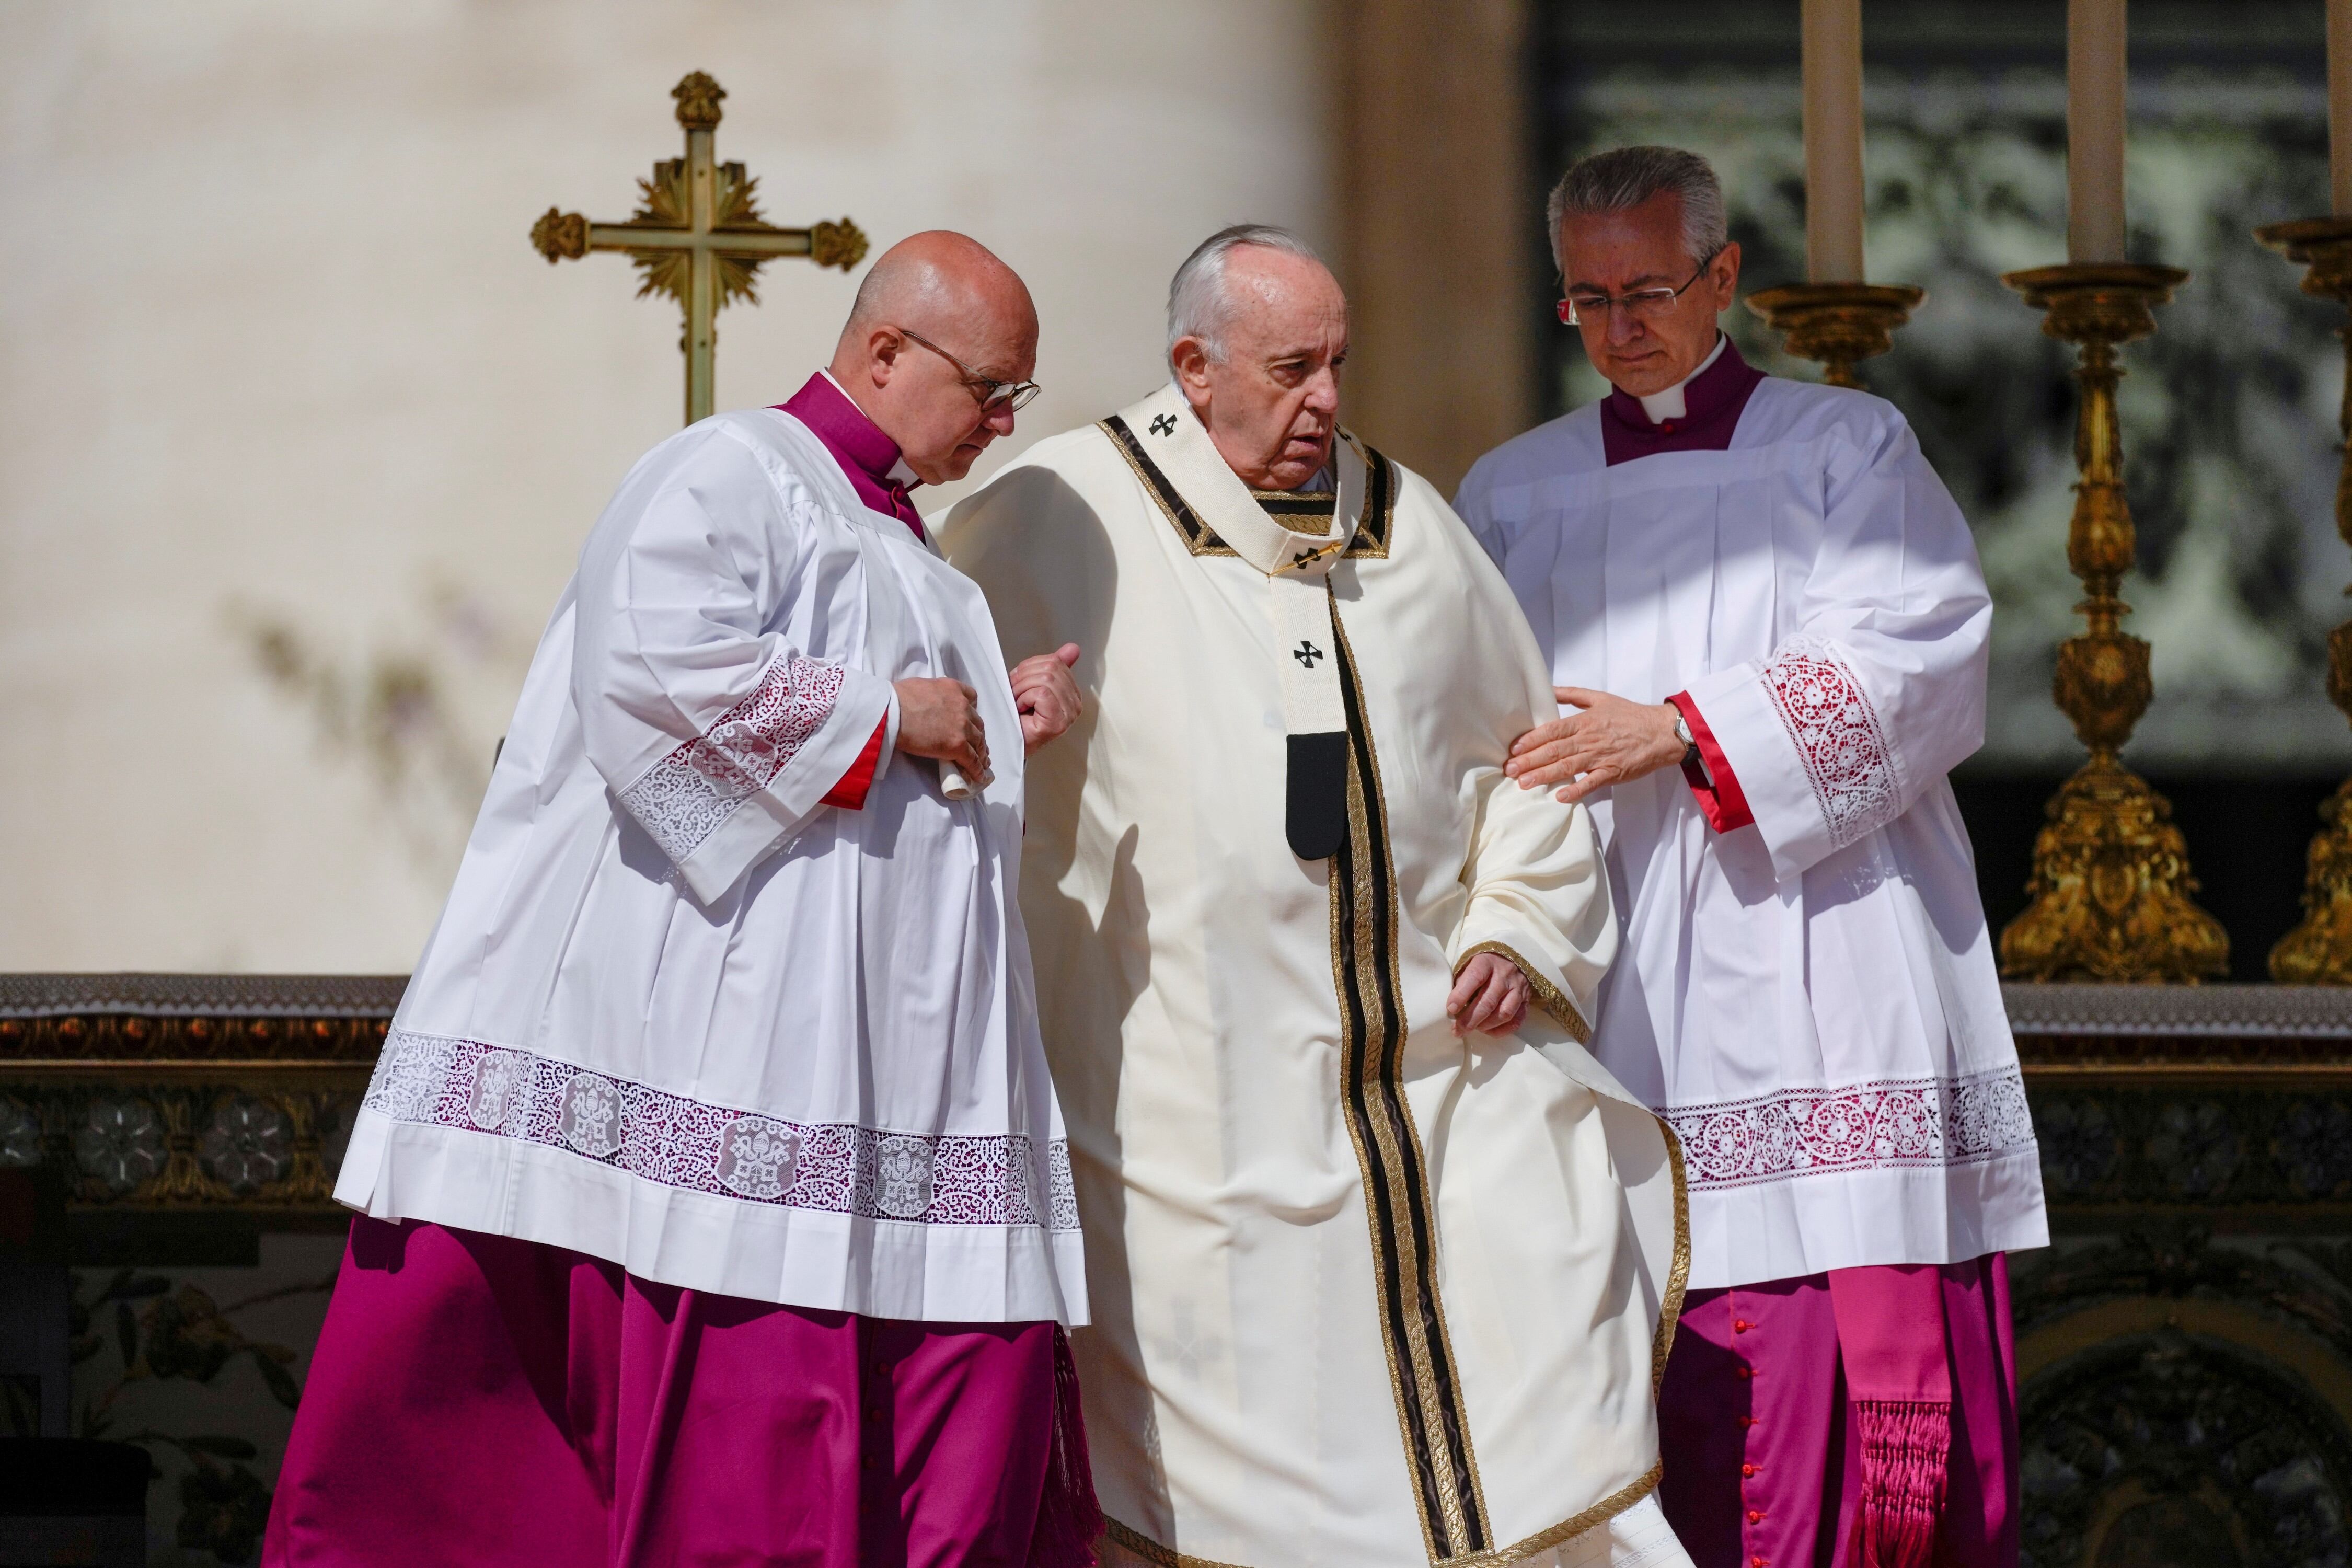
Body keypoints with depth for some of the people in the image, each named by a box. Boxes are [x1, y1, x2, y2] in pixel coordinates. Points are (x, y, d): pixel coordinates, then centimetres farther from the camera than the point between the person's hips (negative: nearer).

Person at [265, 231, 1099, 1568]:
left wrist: (999, 727, 13)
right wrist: (886, 716, -14)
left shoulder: (895, 540, 24)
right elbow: (656, 671, -21)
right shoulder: (728, 478, -4)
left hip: (889, 1048, 9)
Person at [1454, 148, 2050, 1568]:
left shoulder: (1846, 450, 10)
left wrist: (1679, 730, -12)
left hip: (1820, 982, -2)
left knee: (1859, 1332, -11)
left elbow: (1916, 655, -5)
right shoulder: (1513, 493, 19)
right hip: (1623, 1007, 2)